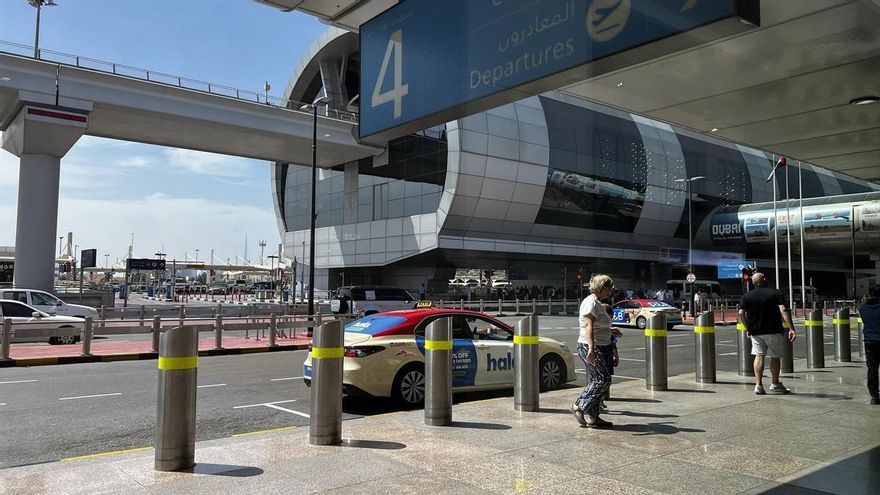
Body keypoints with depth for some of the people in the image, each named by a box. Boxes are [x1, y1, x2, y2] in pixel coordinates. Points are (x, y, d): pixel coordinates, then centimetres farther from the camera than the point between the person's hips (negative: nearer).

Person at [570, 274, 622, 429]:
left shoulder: (597, 303, 18)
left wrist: (609, 330, 39)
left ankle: (592, 417, 11)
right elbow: (588, 326, -25)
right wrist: (591, 349, -33)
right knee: (603, 379, -9)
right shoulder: (591, 302, -14)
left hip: (600, 348, 10)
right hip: (592, 348, -10)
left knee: (597, 381, 8)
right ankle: (578, 406, -1)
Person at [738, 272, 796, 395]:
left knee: (759, 356, 5)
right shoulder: (775, 293, -4)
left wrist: (748, 328, 7)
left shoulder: (747, 296, 3)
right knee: (775, 357, 11)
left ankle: (758, 385, -3)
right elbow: (783, 311, -15)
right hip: (774, 331, -2)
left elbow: (741, 313, -5)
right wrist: (791, 328, -18)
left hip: (755, 332, 2)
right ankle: (775, 385, 20)